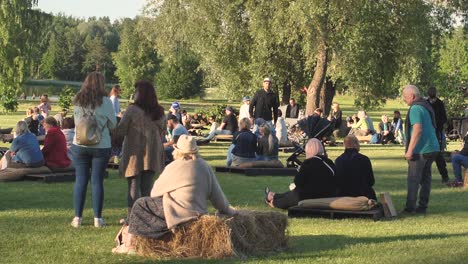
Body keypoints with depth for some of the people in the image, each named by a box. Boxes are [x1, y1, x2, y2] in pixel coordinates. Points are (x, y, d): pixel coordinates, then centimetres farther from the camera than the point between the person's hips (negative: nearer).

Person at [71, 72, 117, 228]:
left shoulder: (78, 101, -1)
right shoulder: (105, 102, -9)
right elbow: (113, 124, 0)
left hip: (80, 145, 2)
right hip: (101, 146, -2)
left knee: (80, 181, 7)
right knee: (97, 181, 4)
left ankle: (77, 218, 7)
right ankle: (97, 218, 5)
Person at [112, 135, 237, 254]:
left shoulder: (174, 167, -7)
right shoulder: (204, 166, 8)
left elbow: (155, 191, 5)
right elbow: (217, 193, 11)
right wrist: (227, 210, 25)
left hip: (180, 213, -8)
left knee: (140, 204, 6)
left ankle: (130, 244, 3)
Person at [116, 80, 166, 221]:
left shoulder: (132, 110, -12)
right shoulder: (160, 112, 3)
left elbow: (120, 131, -9)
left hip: (134, 154, -4)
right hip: (153, 154, 4)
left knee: (133, 187, 2)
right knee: (147, 187, 11)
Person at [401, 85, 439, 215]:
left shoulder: (416, 108, -15)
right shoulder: (426, 106, 16)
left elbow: (418, 130, -25)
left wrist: (410, 150, -23)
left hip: (420, 150, -9)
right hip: (432, 148, 9)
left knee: (413, 179, -4)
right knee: (426, 178, 12)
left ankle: (410, 207, -2)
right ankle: (423, 206, 15)